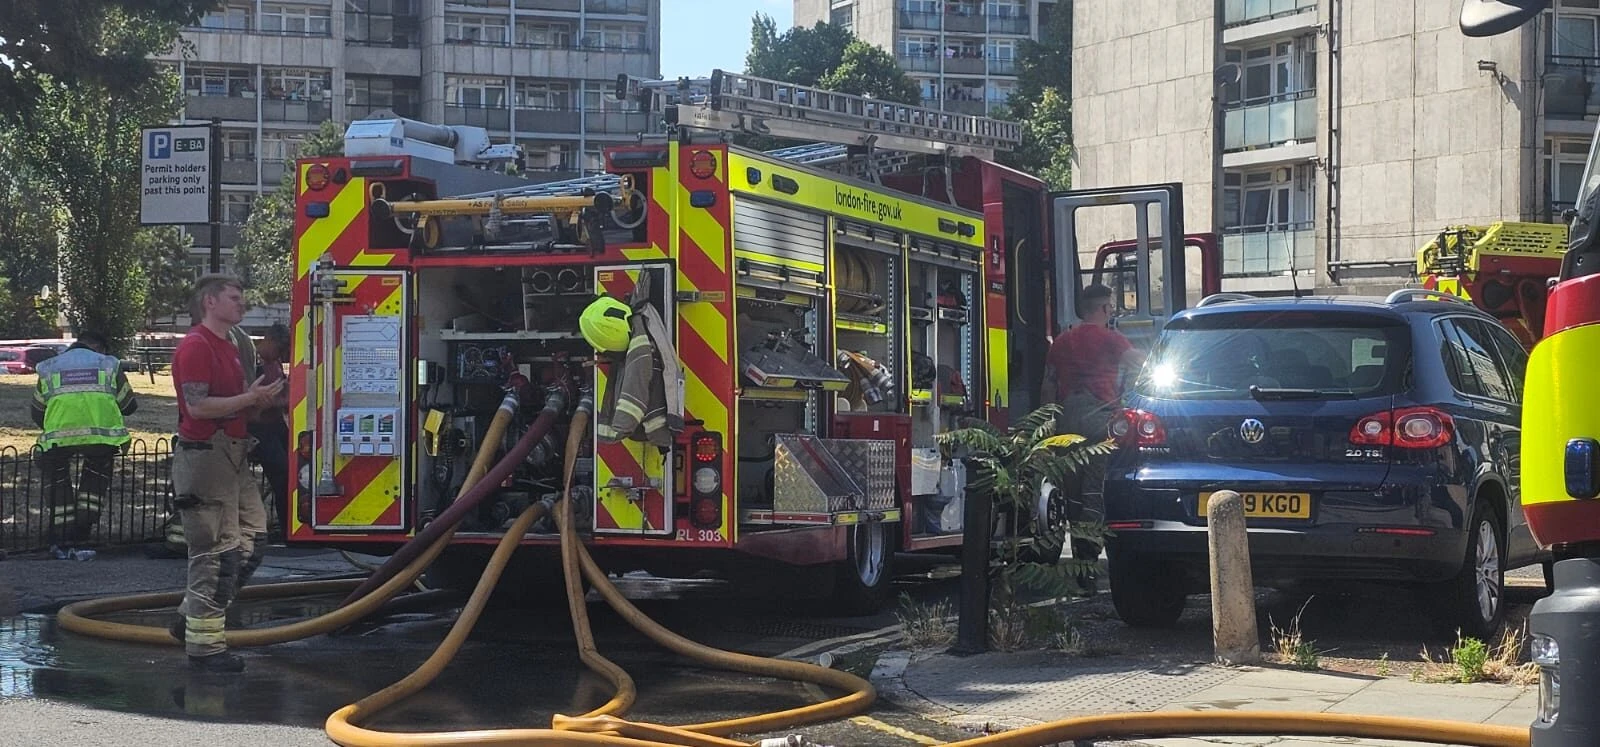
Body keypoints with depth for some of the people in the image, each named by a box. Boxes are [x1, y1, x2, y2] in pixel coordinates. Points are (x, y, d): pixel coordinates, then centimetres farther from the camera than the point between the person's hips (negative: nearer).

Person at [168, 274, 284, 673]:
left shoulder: (229, 348, 19)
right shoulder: (196, 346, -12)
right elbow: (198, 405, -22)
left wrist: (259, 401, 8)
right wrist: (250, 398, -17)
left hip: (234, 457, 10)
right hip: (205, 456, -10)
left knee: (252, 542, 11)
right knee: (217, 552, -7)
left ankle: (193, 616, 21)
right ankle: (203, 643, 1)